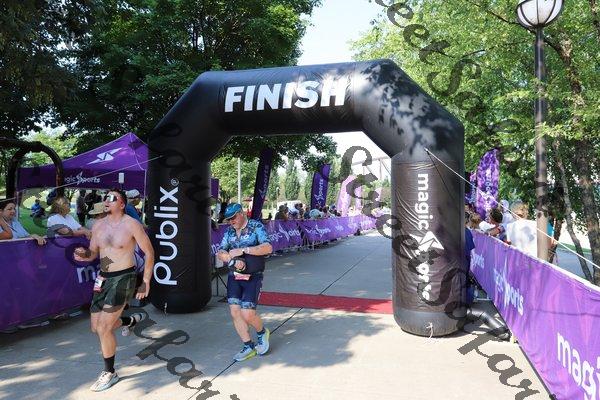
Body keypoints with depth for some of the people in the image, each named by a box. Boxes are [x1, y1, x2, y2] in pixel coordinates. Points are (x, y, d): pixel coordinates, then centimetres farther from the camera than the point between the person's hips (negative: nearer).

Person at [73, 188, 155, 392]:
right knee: (96, 327, 15)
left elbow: (149, 252, -7)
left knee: (103, 329, -8)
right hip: (103, 278, 7)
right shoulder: (98, 225, 4)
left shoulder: (131, 225, -13)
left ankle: (110, 373, 14)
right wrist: (84, 255, -10)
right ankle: (131, 320, 44)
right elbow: (93, 252, 16)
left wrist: (146, 282, -8)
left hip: (123, 278, -7)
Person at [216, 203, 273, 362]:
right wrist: (233, 260, -20)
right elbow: (220, 253, 1)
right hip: (234, 277, 5)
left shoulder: (256, 227, -8)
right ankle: (249, 347, 15)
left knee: (247, 314, -11)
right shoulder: (229, 231, 8)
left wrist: (243, 250, -26)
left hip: (252, 277, -5)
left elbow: (268, 248, -22)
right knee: (235, 312, 0)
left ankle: (262, 332, 21)